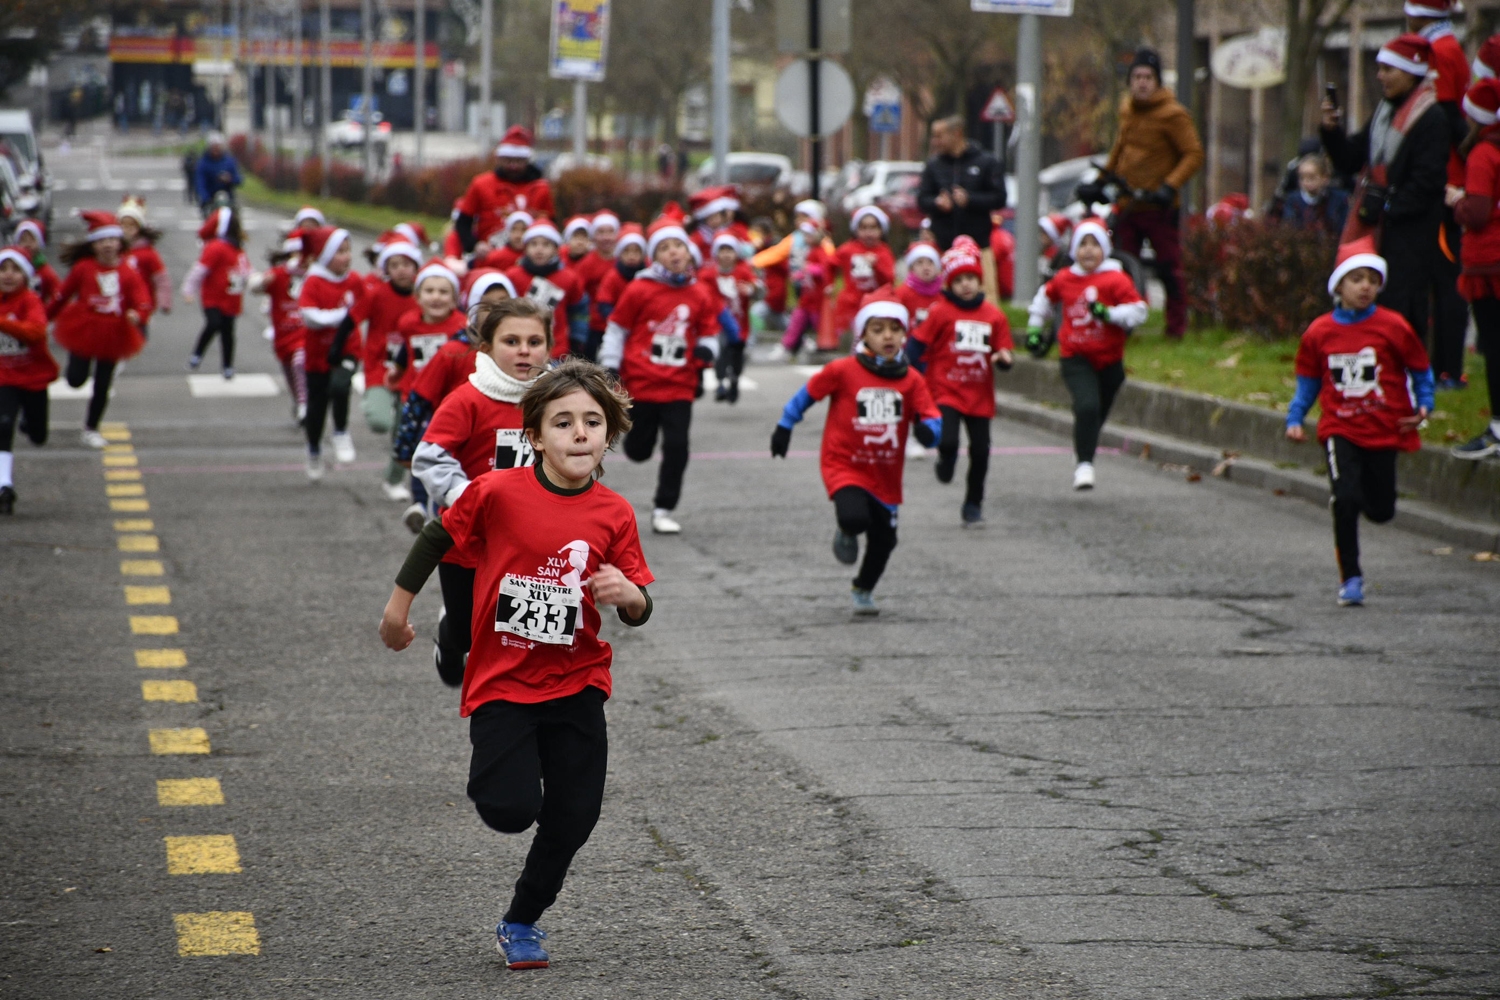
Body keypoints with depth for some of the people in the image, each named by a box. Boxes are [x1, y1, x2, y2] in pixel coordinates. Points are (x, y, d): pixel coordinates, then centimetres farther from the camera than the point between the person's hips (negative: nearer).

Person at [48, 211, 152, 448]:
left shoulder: (128, 273, -5)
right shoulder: (83, 268, -7)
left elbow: (142, 299, -10)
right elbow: (62, 295, 0)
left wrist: (138, 314, -33)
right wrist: (44, 318, 6)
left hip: (112, 336, 1)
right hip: (84, 330, -1)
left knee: (102, 387, 7)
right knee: (76, 379, -5)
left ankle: (91, 429, 22)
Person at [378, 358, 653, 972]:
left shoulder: (614, 514, -6)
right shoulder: (498, 493, -13)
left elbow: (639, 610, -1)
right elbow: (438, 537, 3)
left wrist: (626, 594, -24)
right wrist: (398, 606, 12)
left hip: (576, 685, 3)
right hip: (502, 683, -3)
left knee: (572, 820, 4)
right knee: (510, 811, -14)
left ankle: (522, 923, 27)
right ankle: (492, 771, 24)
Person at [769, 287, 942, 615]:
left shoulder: (912, 381, -4)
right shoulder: (843, 371, -12)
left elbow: (931, 418, -7)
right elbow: (807, 394, 2)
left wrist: (927, 429, -30)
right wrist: (784, 428, 7)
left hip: (886, 475, 4)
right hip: (844, 465, -4)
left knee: (883, 539, 10)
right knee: (855, 517, -28)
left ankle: (863, 590, 39)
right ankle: (846, 534, 12)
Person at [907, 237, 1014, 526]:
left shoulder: (994, 317, 5)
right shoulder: (940, 312, -5)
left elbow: (1003, 351, 9)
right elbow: (915, 346, -2)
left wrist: (1004, 358, -13)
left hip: (980, 396, 3)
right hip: (945, 392, -3)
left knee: (980, 451, 4)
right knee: (948, 441, -21)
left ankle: (973, 505, 21)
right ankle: (946, 462, 16)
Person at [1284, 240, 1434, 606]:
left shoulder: (1393, 327, -6)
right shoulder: (1319, 332, -1)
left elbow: (1421, 370, 7)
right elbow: (1308, 381, 12)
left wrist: (1423, 405, -6)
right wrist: (1294, 419, 3)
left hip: (1384, 429, 0)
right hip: (1340, 430, 0)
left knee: (1381, 511, 5)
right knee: (1345, 500, -17)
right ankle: (1350, 579, -5)